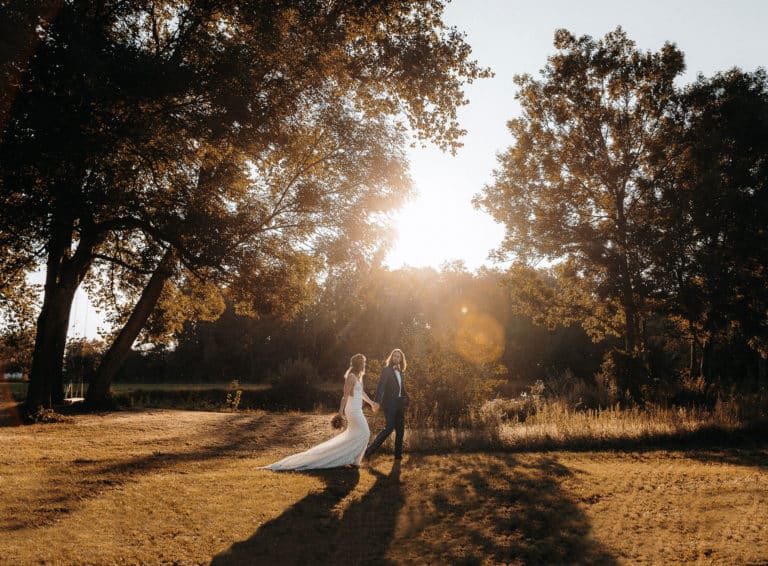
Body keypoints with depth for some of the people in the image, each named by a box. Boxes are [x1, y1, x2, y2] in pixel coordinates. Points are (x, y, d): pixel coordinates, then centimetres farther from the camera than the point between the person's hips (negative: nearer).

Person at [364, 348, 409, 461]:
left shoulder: (401, 372, 15)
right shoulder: (386, 369, -6)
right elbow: (380, 386, -16)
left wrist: (406, 400, 21)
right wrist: (377, 402, -26)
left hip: (399, 404, 7)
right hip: (389, 403, -7)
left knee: (400, 429, 7)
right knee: (389, 428, -13)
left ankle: (398, 454, 15)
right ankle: (370, 450, -6)